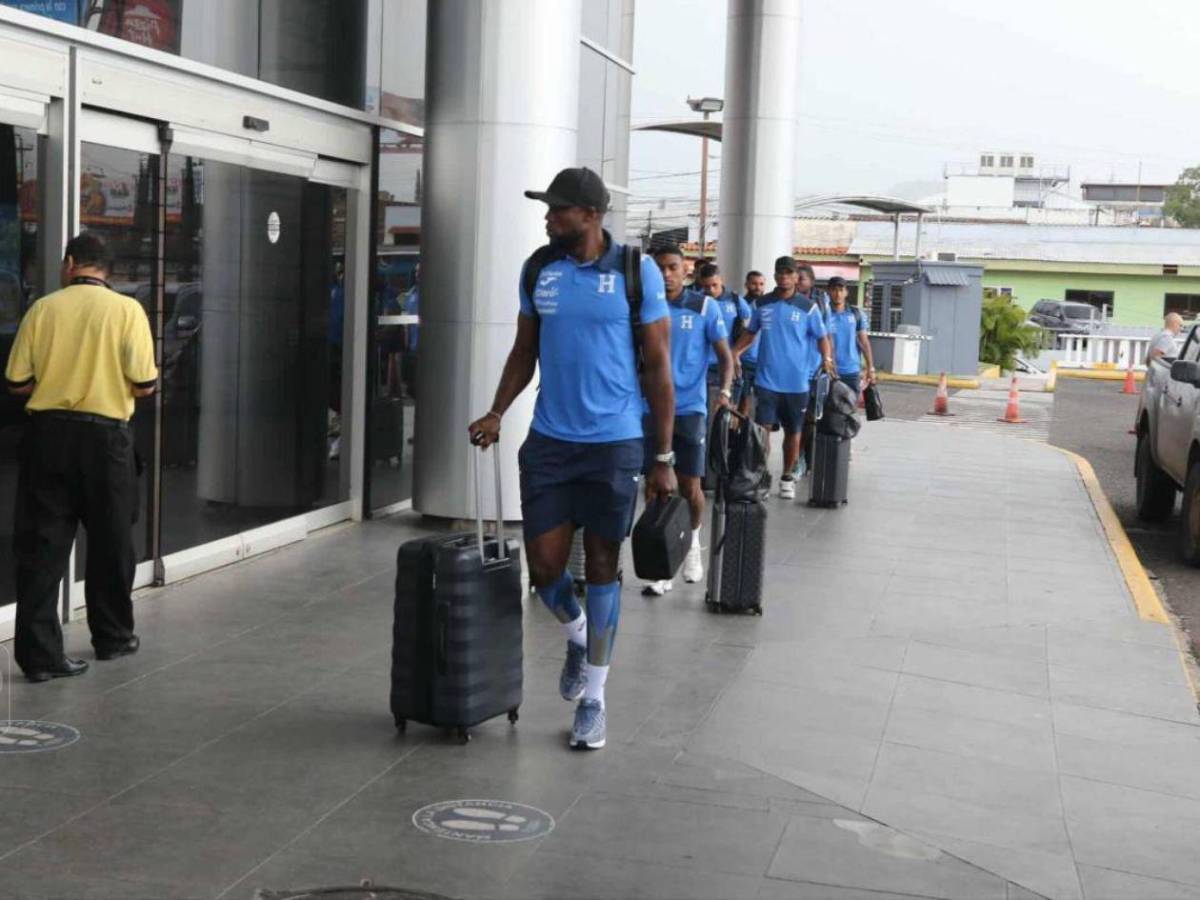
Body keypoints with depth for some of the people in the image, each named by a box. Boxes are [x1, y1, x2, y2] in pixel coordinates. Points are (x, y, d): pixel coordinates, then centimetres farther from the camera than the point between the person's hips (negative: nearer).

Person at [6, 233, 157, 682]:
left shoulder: (43, 308, -1)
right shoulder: (127, 309, -5)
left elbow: (17, 382, 0)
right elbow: (144, 384, -9)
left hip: (48, 432, 1)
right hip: (104, 435, -1)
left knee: (41, 544, 5)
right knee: (110, 541, 15)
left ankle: (39, 652, 1)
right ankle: (112, 636, 29)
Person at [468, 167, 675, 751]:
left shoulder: (636, 272, -7)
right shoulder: (538, 269, 4)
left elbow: (658, 368, -5)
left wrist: (664, 458, -6)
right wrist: (497, 413, -1)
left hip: (613, 443, -3)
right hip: (548, 440, 3)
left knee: (602, 566, 6)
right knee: (544, 566, 1)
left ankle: (593, 698, 18)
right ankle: (577, 634, 35)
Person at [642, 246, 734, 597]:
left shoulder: (705, 307, -2)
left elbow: (725, 356, -1)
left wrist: (724, 392, -17)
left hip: (689, 408, -1)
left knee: (690, 486, 2)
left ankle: (693, 543, 30)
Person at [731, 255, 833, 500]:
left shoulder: (808, 306, -3)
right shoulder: (763, 304, 5)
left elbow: (821, 337, 1)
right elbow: (750, 332, 16)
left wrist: (826, 358, -17)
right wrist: (735, 352, 1)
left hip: (796, 381, 0)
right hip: (767, 379, 1)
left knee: (793, 432, 11)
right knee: (763, 429, -8)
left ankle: (788, 477, 26)